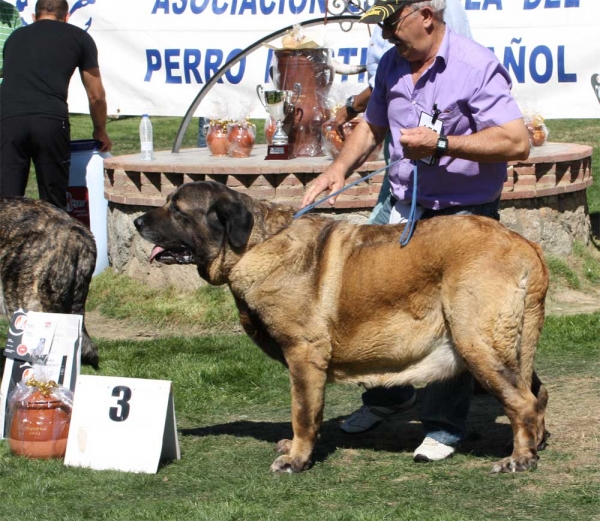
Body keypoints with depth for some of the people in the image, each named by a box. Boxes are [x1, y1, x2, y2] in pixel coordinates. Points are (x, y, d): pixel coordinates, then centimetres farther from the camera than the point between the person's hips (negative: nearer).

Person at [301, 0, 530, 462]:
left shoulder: (477, 66, -16)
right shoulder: (392, 65, 6)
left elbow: (517, 142, -23)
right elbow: (373, 127, 22)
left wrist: (440, 143, -25)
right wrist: (339, 169, 5)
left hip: (465, 216, -7)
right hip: (405, 211, 7)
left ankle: (445, 426, 5)